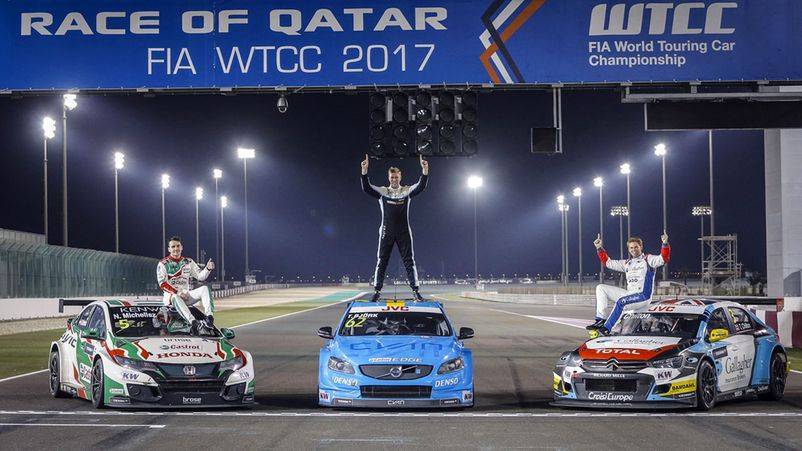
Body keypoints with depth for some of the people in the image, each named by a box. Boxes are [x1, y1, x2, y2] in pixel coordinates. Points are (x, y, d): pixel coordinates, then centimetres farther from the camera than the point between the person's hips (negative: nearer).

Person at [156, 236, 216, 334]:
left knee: (205, 289, -20)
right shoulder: (163, 264, 1)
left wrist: (208, 269, -13)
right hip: (170, 295, -4)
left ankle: (209, 317, -39)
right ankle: (193, 322, -58)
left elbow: (200, 276, 8)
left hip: (186, 294, 4)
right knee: (176, 298, -40)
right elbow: (163, 284, -9)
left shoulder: (188, 262, 15)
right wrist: (177, 293, -20)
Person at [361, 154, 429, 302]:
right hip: (386, 232, 0)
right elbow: (366, 188, -8)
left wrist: (425, 170, -25)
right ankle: (377, 291, 4)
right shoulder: (382, 191, 5)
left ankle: (416, 291, 1)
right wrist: (364, 170, -22)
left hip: (404, 232, 0)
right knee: (381, 261, 1)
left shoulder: (407, 191, 5)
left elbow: (421, 186, -10)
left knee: (409, 261, -1)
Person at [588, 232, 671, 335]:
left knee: (620, 301, -36)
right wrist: (599, 249, 18)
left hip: (643, 296, -8)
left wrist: (665, 244, -31)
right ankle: (601, 319, -12)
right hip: (628, 294, 8)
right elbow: (608, 262, 27)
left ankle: (606, 328, -34)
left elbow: (663, 259, -15)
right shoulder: (626, 263, 22)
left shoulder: (648, 259, 3)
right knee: (600, 288, 1)